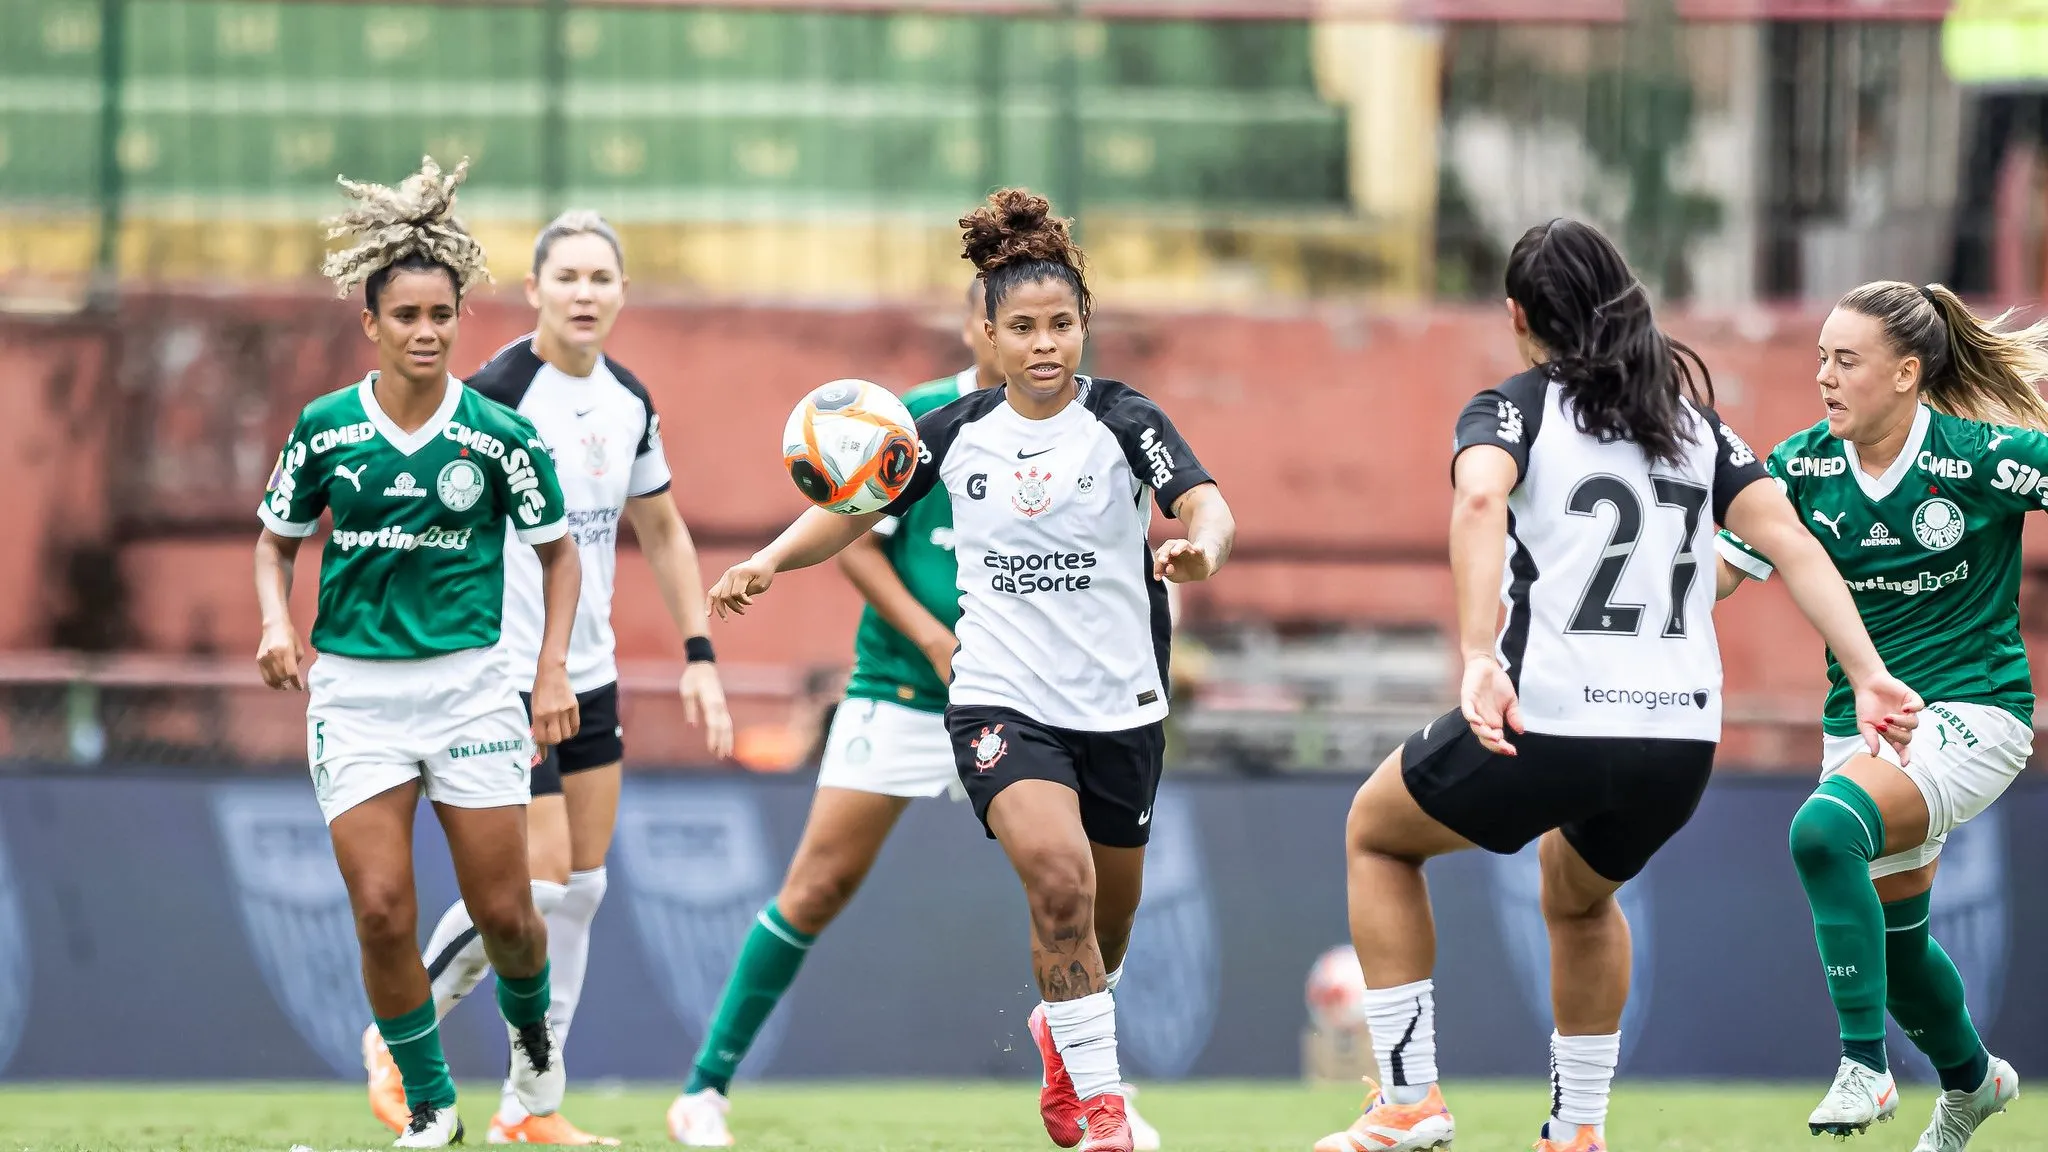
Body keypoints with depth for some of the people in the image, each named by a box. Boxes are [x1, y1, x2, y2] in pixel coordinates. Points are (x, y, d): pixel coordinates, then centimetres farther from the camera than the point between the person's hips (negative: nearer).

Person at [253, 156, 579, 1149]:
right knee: (382, 913, -9)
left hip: (470, 684, 0)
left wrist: (553, 667, -1)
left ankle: (530, 1028, 37)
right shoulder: (326, 428, -1)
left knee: (504, 911, 2)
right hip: (354, 688, 0)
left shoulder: (499, 435, -4)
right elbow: (276, 543, 11)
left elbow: (557, 551, 8)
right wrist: (277, 626, -7)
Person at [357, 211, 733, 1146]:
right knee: (537, 879, -12)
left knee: (582, 887, 5)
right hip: (503, 676, -7)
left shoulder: (628, 403, 7)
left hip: (589, 677, 7)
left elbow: (663, 531, 19)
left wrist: (698, 658, 12)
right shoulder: (496, 395, -16)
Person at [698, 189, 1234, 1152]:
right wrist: (770, 562, -4)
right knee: (1059, 877, -25)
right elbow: (854, 507, 12)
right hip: (1000, 701, -1)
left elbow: (1206, 506, -20)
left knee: (1108, 913, 16)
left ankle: (1063, 1033, 50)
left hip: (1118, 704, 1)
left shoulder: (1123, 421, -6)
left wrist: (1202, 545, -43)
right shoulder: (956, 431, 1)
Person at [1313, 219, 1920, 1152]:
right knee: (1579, 896, 37)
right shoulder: (1692, 420, 17)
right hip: (1681, 740, 5)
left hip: (1545, 722, -5)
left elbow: (1479, 496, -20)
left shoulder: (1512, 407, 3)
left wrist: (1479, 658, -30)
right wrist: (1867, 675, -1)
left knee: (1376, 832, 24)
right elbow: (1790, 540, 5)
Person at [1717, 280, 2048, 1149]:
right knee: (1894, 936, 17)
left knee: (1825, 830, -32)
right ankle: (1970, 1078, 47)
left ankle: (1864, 1066, -24)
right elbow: (1723, 569, 1)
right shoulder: (1805, 468, -3)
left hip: (1969, 713, -6)